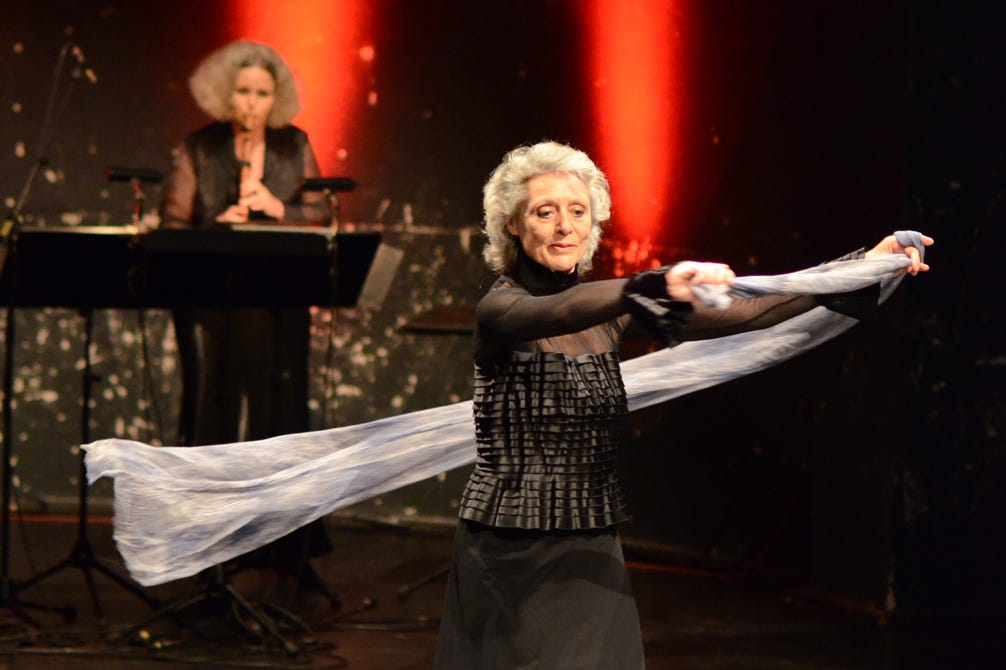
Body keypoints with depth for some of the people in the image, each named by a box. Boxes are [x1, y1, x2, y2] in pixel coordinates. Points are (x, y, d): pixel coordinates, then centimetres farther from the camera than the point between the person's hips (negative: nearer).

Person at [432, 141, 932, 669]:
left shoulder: (608, 310, 9)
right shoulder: (501, 308, -8)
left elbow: (734, 313, 3)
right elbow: (559, 312, -31)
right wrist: (658, 287, -49)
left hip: (592, 557, 5)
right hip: (511, 562, -5)